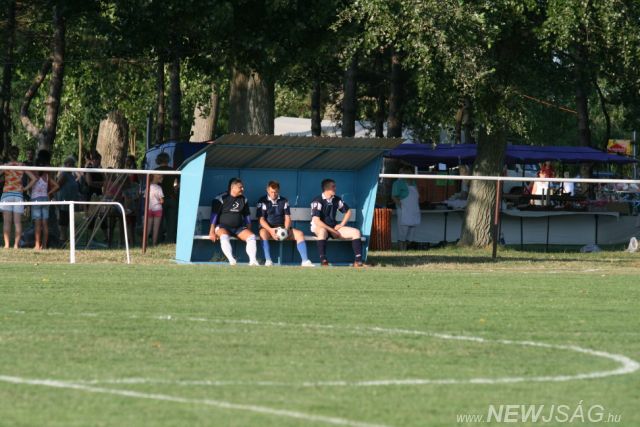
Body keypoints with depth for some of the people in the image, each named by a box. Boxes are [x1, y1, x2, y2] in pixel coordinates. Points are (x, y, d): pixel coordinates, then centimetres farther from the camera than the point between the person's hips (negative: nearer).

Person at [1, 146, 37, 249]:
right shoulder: (22, 166, 3)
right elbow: (33, 179, 0)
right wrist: (25, 188, 6)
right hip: (18, 194, 2)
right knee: (17, 222, 3)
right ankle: (16, 244, -1)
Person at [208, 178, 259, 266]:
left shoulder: (244, 200, 13)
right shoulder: (221, 199, -2)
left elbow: (247, 216, 20)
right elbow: (214, 215, -4)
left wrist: (248, 231, 10)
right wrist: (212, 231, -12)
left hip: (239, 228, 5)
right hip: (223, 227, -5)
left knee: (251, 236, -21)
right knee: (224, 236, -38)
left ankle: (252, 260, -31)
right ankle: (231, 260, -48)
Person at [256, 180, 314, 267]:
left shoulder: (284, 201, 10)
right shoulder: (263, 201, 0)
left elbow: (287, 218, 6)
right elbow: (261, 219, -8)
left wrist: (286, 229, -15)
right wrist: (270, 230, -25)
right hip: (267, 228, -3)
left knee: (299, 234, -19)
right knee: (263, 233, -39)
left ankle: (305, 260, -26)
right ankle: (268, 260, -42)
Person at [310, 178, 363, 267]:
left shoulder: (336, 200, 5)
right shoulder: (318, 201, -15)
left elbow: (348, 212, 20)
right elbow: (316, 221, -22)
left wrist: (341, 224, 3)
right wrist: (332, 231, -21)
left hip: (333, 227, 6)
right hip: (318, 227, -6)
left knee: (355, 232, -10)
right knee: (322, 232, -43)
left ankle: (358, 261, -16)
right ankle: (323, 261, -46)